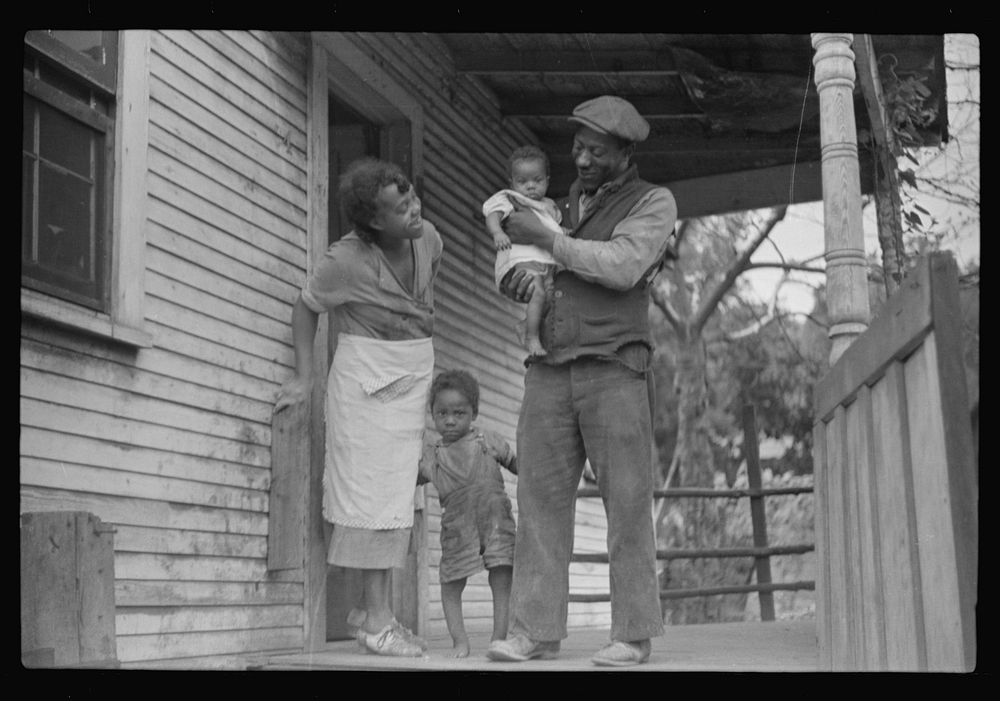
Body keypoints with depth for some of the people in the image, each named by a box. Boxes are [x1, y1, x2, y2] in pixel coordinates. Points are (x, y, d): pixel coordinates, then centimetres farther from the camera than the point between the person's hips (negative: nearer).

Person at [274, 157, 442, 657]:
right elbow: (306, 307, -1)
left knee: (396, 493, 7)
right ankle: (376, 617, -1)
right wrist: (303, 376, -4)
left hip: (413, 376, 6)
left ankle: (373, 608, 16)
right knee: (373, 490, -6)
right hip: (364, 375, -6)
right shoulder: (345, 261, -18)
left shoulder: (429, 239, -3)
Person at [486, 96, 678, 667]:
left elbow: (623, 267, -13)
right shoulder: (563, 203, 21)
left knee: (628, 502, -4)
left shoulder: (653, 203, 4)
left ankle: (633, 635, 1)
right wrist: (517, 281, 1)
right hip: (549, 372, 5)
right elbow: (518, 258, 26)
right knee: (540, 497, -2)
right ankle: (536, 631, -1)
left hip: (614, 369, -5)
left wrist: (546, 240, -9)